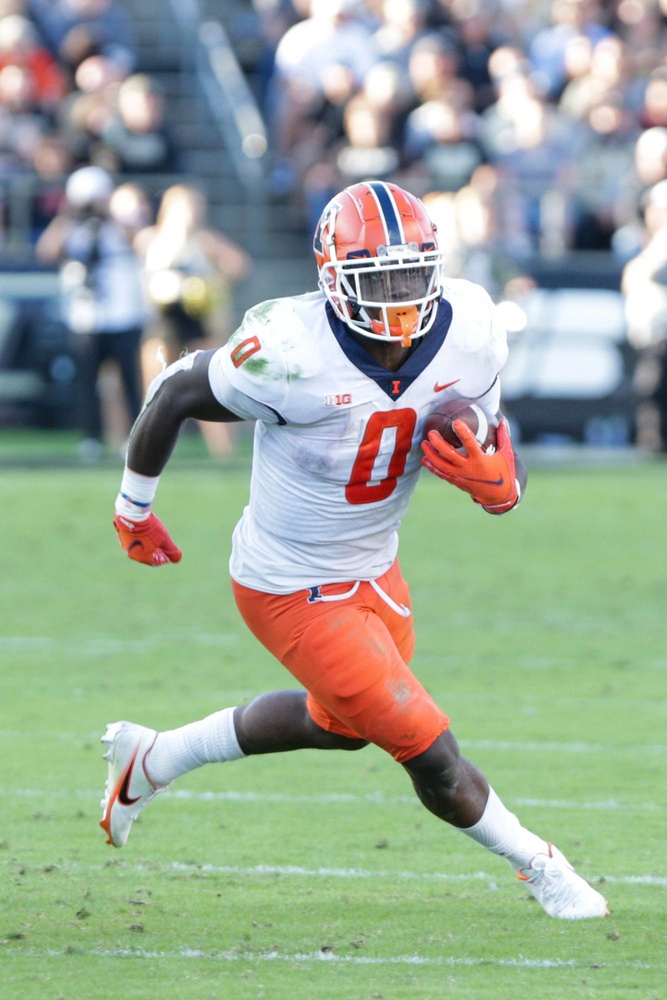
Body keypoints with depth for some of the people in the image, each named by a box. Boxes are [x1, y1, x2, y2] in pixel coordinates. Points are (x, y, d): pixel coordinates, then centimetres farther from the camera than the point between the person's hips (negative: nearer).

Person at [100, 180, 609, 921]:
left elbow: (504, 462, -3)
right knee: (431, 754, -5)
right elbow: (176, 394, -14)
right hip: (293, 593, -7)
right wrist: (134, 505, 1)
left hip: (374, 570, 7)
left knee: (342, 723, 31)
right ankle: (538, 866, 23)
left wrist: (496, 482, -29)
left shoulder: (467, 337, -16)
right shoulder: (293, 353, -31)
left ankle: (153, 759, 49)